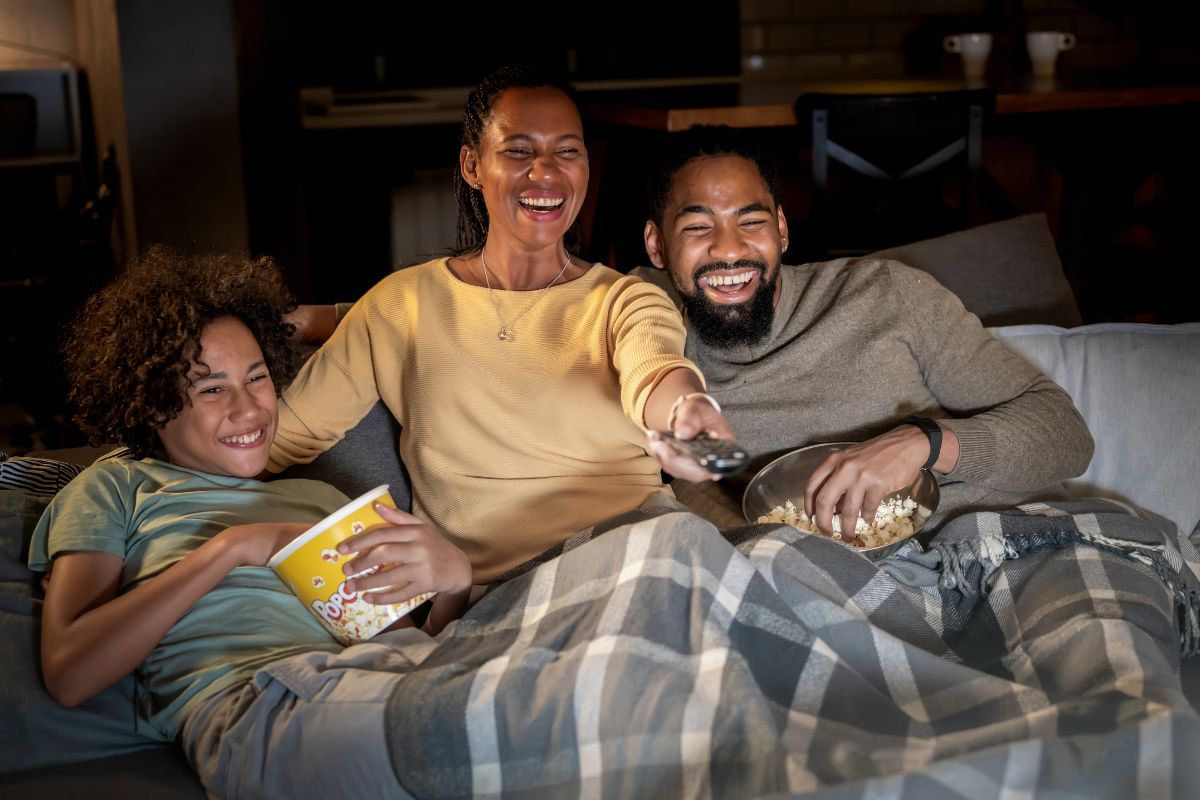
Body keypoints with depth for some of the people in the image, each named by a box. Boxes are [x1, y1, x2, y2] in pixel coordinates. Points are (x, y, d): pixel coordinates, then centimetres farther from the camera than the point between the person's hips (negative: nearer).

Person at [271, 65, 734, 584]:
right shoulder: (403, 303, 10)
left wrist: (687, 407, -42)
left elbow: (650, 371, -18)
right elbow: (286, 436, 12)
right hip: (481, 597, 0)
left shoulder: (627, 303, 8)